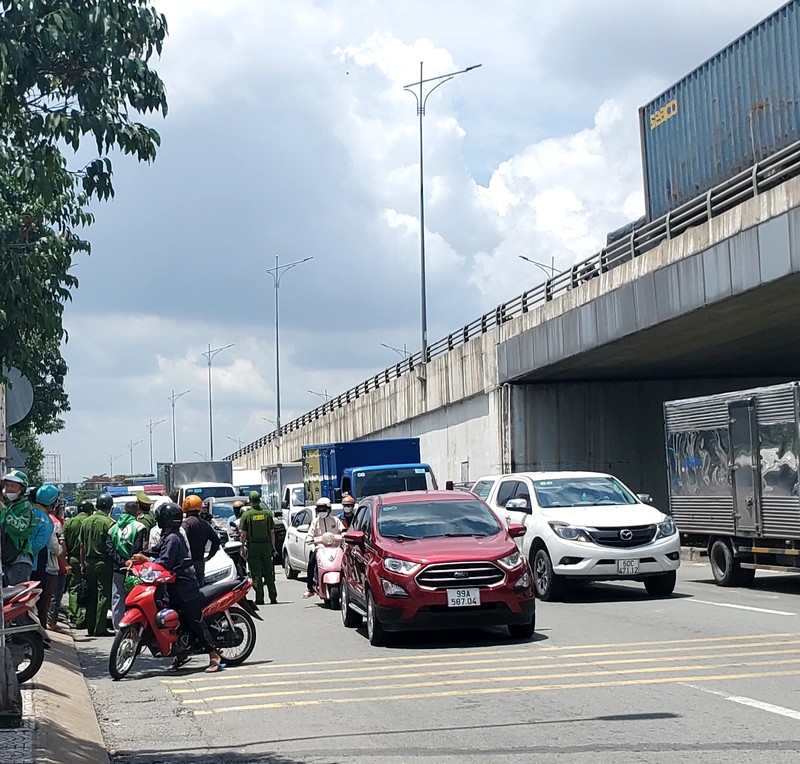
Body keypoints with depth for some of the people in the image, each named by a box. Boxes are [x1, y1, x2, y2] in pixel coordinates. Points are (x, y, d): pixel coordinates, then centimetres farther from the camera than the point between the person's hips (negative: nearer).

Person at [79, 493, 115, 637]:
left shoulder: (86, 522, 6)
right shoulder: (109, 523, -12)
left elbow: (82, 545, 11)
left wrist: (82, 564, 18)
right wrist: (115, 561, -3)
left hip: (89, 562, 6)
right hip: (104, 563, -6)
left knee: (91, 595, 13)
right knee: (103, 595, -2)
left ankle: (90, 627, 16)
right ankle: (100, 628, -3)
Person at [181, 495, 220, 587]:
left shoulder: (187, 523, -12)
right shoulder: (206, 524, 13)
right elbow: (216, 541, 18)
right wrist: (209, 556, 19)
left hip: (189, 563, -7)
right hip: (201, 563, 7)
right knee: (200, 588, 13)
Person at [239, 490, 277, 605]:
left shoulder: (246, 515, -5)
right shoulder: (267, 513, 3)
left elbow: (243, 534, -7)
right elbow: (272, 532, 4)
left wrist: (242, 547, 2)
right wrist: (273, 546, 11)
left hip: (253, 546, -3)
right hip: (266, 545, 3)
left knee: (256, 574, 1)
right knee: (269, 573, 10)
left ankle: (259, 599, 0)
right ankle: (273, 598, 10)